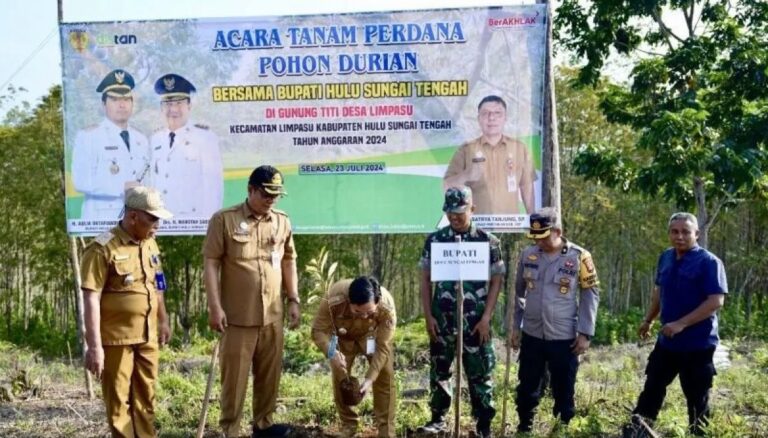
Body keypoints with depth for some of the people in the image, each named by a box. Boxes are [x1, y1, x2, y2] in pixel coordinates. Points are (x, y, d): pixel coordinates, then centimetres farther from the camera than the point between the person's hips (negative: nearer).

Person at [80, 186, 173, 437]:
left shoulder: (150, 244, 8)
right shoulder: (103, 249, -15)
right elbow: (91, 299, -18)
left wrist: (163, 322, 23)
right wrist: (94, 346, -21)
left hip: (147, 337, 7)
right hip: (116, 339, -7)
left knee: (146, 397, 16)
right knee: (119, 400, 4)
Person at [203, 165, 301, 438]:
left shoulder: (282, 222, 8)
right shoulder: (224, 220, -7)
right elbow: (211, 263, -8)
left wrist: (293, 300, 11)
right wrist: (215, 306, -13)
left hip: (272, 315, 5)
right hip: (237, 316, -4)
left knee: (270, 373, 12)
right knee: (234, 376, 2)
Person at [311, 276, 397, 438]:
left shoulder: (387, 307, -40)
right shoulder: (333, 300, -42)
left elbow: (383, 347, -30)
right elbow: (318, 330, -29)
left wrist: (370, 378, -35)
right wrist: (331, 352, -48)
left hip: (373, 334, 0)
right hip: (343, 336, 1)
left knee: (385, 376, -12)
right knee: (339, 378, -4)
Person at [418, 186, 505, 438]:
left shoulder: (488, 242, -2)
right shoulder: (434, 240, 2)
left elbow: (496, 281, 0)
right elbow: (425, 280, 5)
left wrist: (486, 318, -7)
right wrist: (428, 316, -1)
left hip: (475, 321, -2)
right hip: (442, 319, 2)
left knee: (480, 373, 3)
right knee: (439, 370, 11)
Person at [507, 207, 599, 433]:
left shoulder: (579, 257, -9)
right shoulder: (528, 255, 1)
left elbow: (590, 295, -3)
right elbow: (519, 292, 11)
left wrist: (585, 333, -6)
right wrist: (514, 326, 8)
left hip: (564, 338, -3)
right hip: (531, 335, 3)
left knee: (563, 392, 8)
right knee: (527, 388, 13)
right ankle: (524, 428, 29)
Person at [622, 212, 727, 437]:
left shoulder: (709, 262, -16)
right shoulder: (665, 258, 5)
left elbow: (716, 301, -23)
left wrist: (681, 324, -25)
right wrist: (648, 320, 22)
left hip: (698, 343, -6)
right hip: (667, 341, 7)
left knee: (697, 397, 5)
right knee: (652, 388, 11)